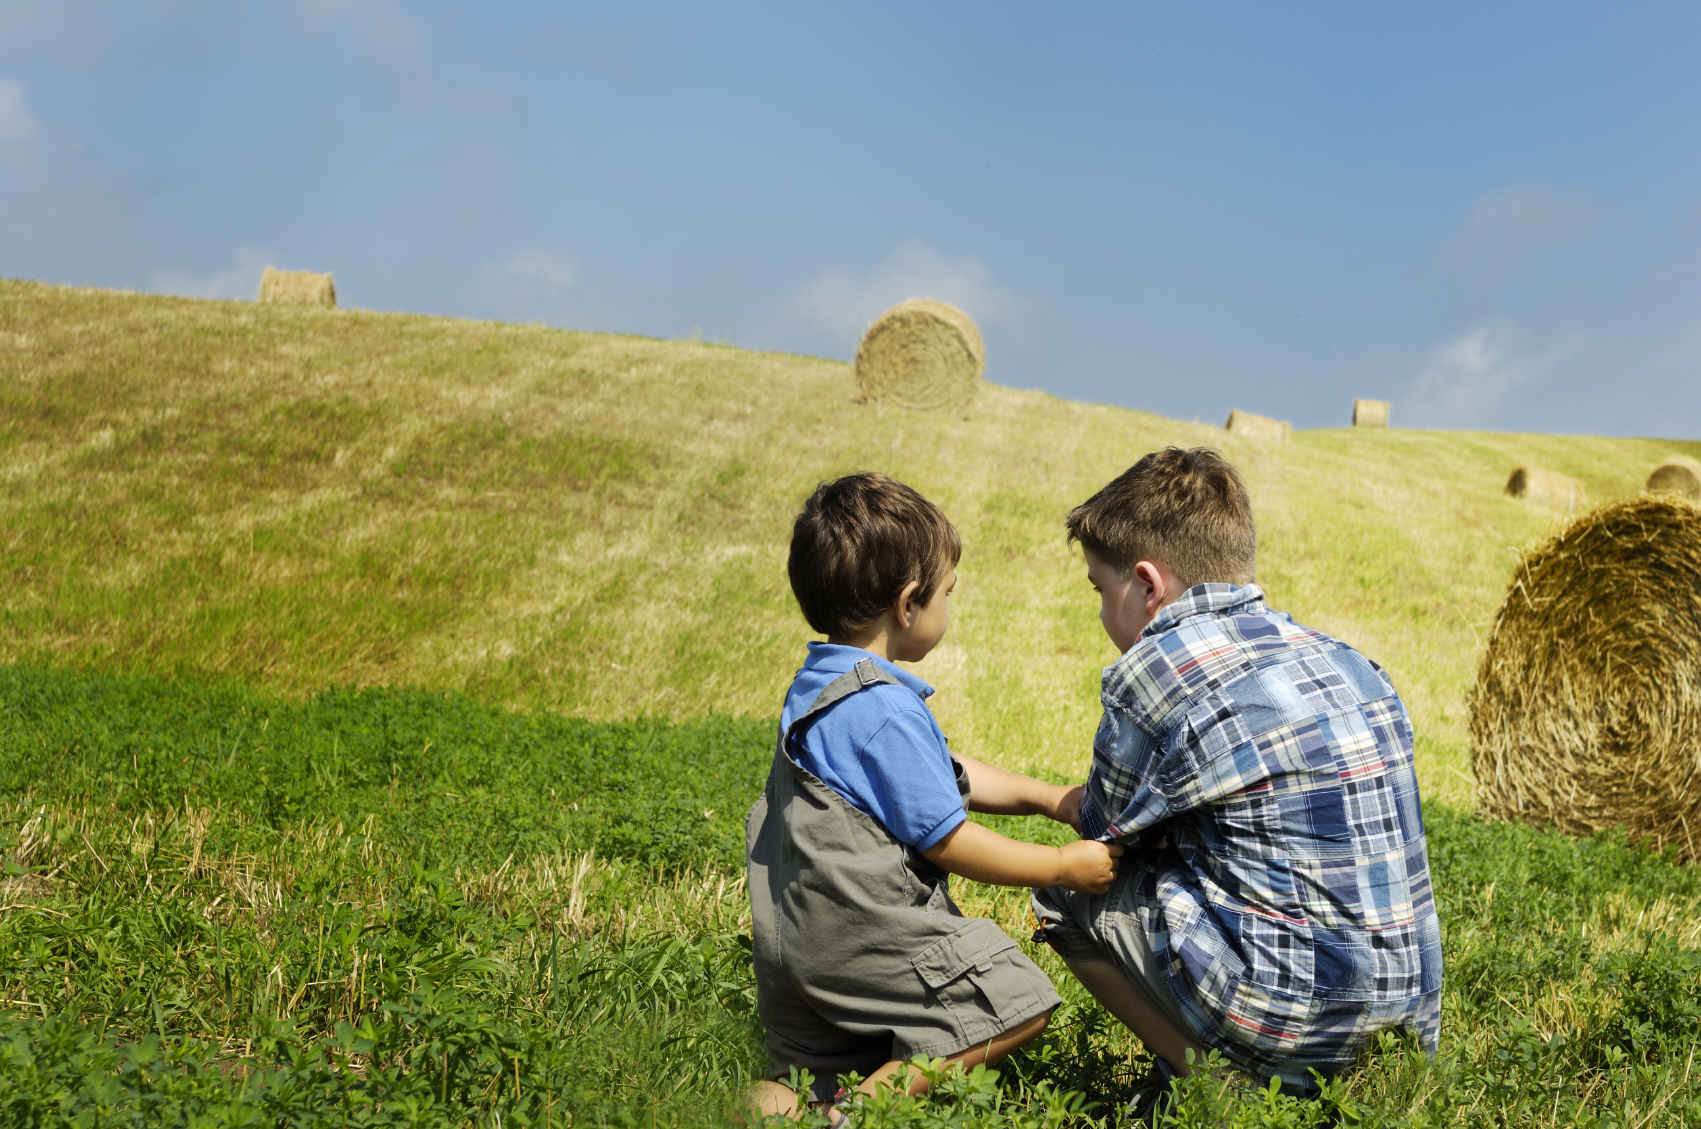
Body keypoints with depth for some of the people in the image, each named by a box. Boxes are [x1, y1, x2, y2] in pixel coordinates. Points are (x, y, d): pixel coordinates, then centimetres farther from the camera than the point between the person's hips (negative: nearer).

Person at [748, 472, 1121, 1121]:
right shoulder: (887, 712, -20)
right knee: (1019, 1000, -5)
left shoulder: (820, 689, 13)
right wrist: (1065, 868, -4)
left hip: (798, 944, 10)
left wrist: (1049, 798, 20)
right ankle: (855, 1107, -13)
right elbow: (948, 842, -14)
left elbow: (947, 777, 22)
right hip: (860, 937, -10)